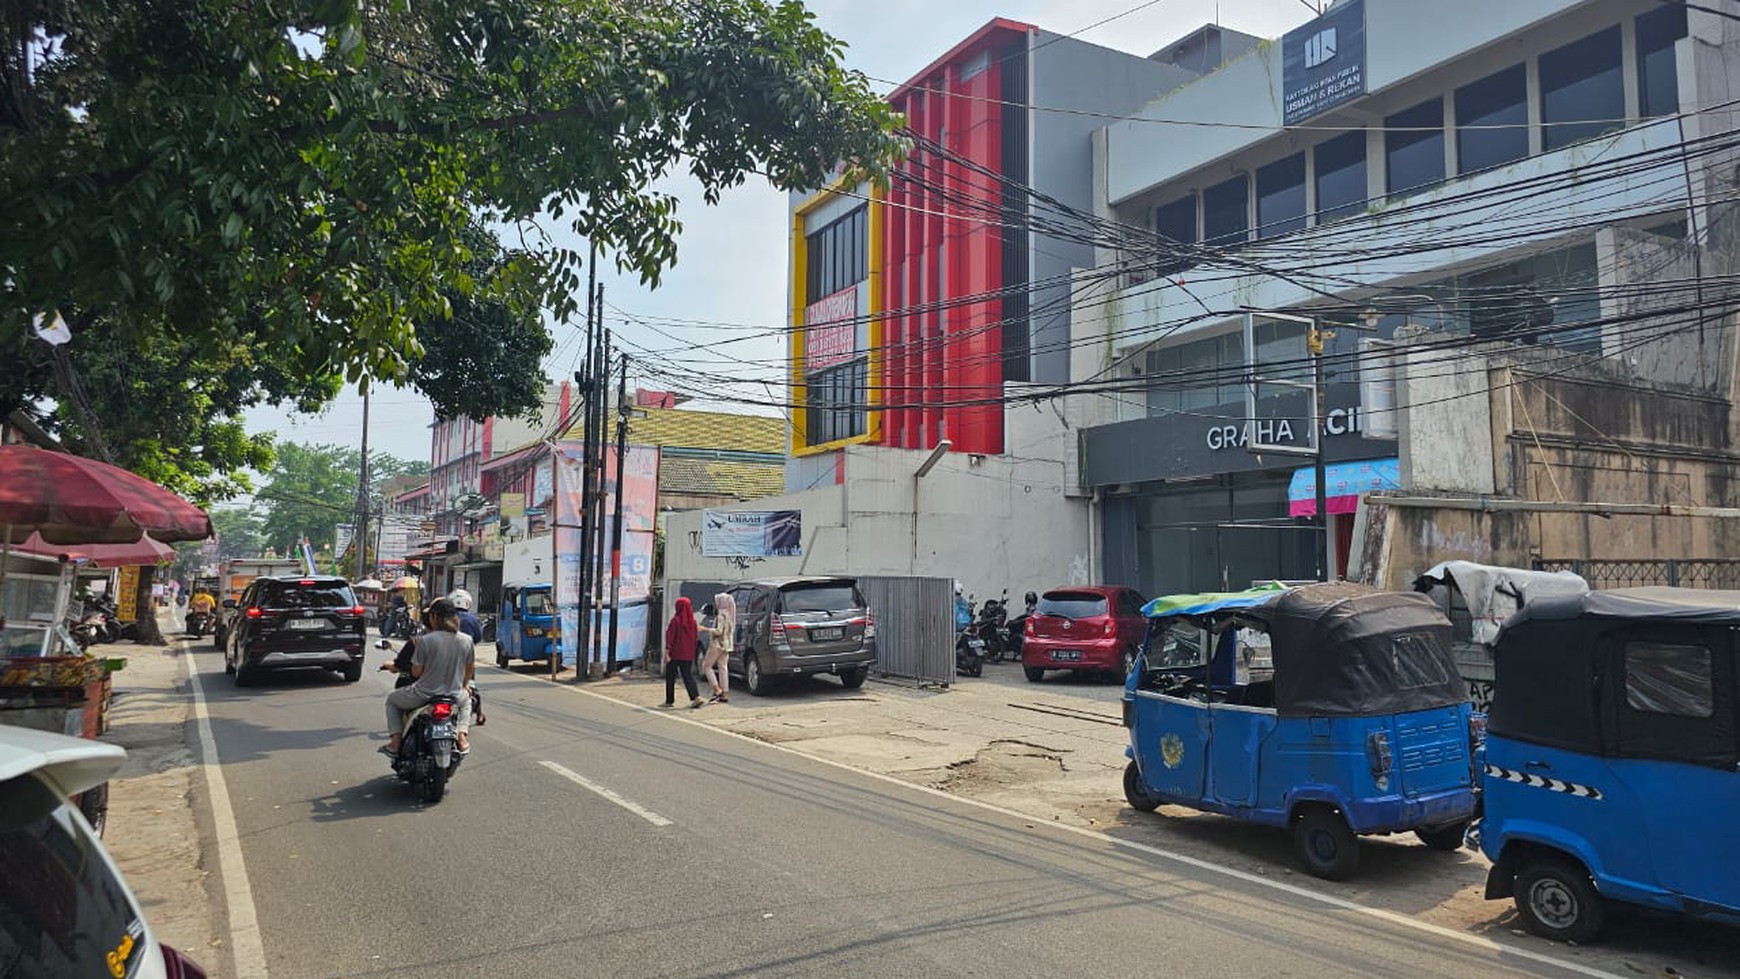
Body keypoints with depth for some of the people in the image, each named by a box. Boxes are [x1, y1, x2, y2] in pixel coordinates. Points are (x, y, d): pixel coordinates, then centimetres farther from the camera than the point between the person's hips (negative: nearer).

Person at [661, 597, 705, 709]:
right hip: (688, 654, 5)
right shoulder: (692, 621, 5)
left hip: (675, 653, -5)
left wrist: (667, 652, -14)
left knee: (670, 677, 9)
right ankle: (696, 697, -12)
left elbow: (670, 637, -15)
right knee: (688, 675, 5)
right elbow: (696, 638, 10)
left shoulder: (676, 620, -12)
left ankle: (670, 701, 15)